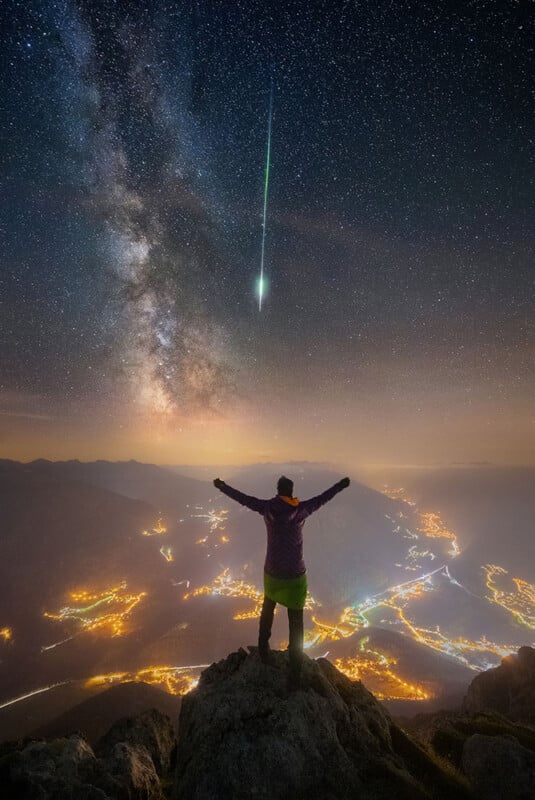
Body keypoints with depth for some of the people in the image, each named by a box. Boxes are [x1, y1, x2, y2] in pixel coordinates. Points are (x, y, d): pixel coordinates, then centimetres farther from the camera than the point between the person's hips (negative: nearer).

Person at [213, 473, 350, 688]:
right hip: (295, 576, -2)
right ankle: (295, 675, 18)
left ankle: (263, 649, 44)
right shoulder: (301, 510, -13)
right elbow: (323, 498, 0)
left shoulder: (267, 508, -11)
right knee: (296, 627, 11)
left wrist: (222, 486, 13)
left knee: (268, 608, 33)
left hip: (272, 574, 2)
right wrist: (341, 485, 15)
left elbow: (243, 498, -1)